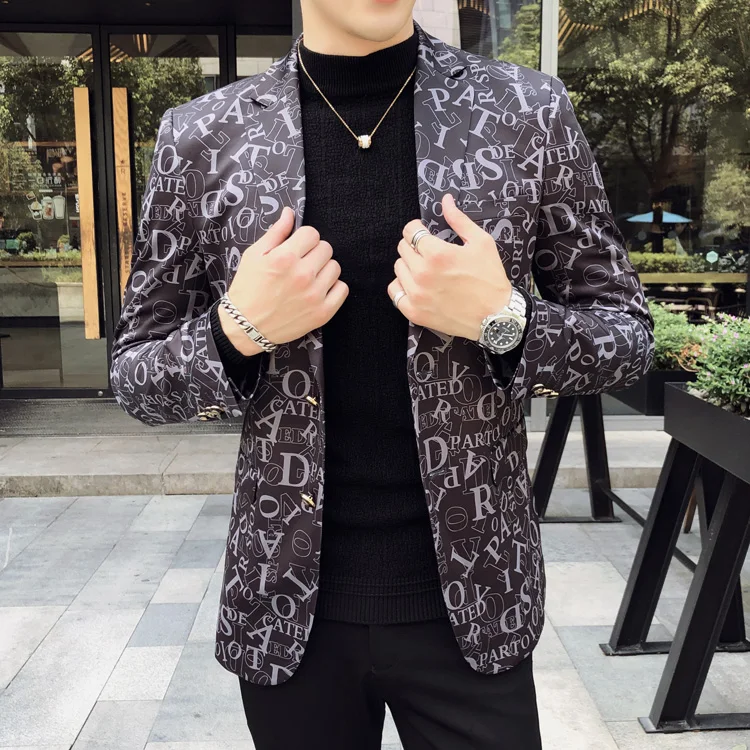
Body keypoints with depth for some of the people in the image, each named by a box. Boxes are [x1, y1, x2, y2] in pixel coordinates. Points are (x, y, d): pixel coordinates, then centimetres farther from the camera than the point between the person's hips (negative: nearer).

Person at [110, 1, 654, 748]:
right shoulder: (200, 138, -3)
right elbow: (135, 377, 3)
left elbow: (627, 340, 2)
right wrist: (236, 332, -17)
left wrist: (503, 320, -18)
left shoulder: (529, 110, -4)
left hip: (469, 597, 0)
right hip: (286, 602, 1)